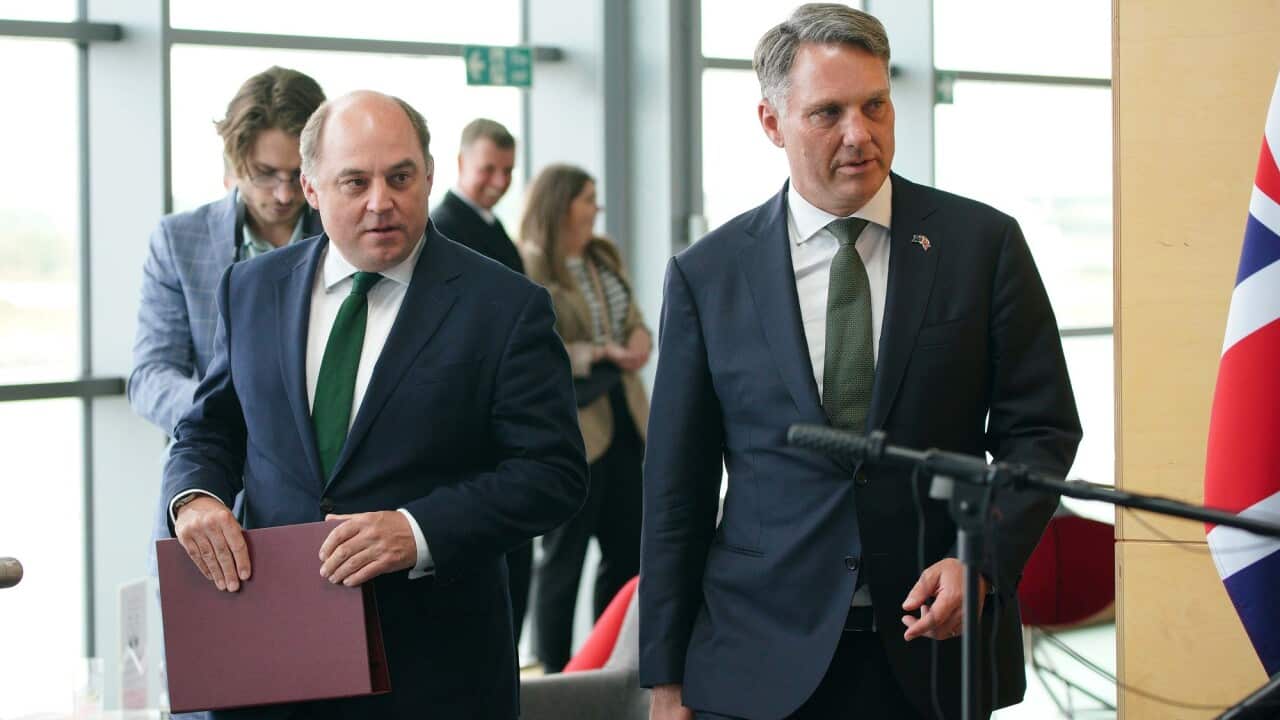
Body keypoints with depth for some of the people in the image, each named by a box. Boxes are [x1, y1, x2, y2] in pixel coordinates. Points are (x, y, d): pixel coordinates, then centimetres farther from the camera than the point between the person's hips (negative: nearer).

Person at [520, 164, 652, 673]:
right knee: (564, 556, 2)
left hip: (621, 419, 8)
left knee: (627, 552, 12)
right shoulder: (528, 269, -13)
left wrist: (640, 339, -4)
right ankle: (554, 675, 12)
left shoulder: (604, 258, 13)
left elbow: (633, 320, 19)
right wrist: (599, 353, -22)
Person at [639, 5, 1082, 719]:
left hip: (938, 657, 0)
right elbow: (676, 487, 3)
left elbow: (1041, 429, 3)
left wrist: (983, 561, -14)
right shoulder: (707, 274, 1)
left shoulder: (983, 244, 0)